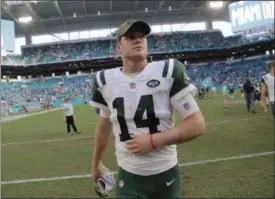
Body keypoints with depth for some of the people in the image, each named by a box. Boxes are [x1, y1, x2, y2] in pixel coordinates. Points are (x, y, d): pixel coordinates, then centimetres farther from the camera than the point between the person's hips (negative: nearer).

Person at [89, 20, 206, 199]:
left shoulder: (168, 71, -11)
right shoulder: (106, 81, -2)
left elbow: (197, 124, -10)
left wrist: (153, 140, -19)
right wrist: (96, 164, 22)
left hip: (167, 174, -1)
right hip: (128, 177, 1)